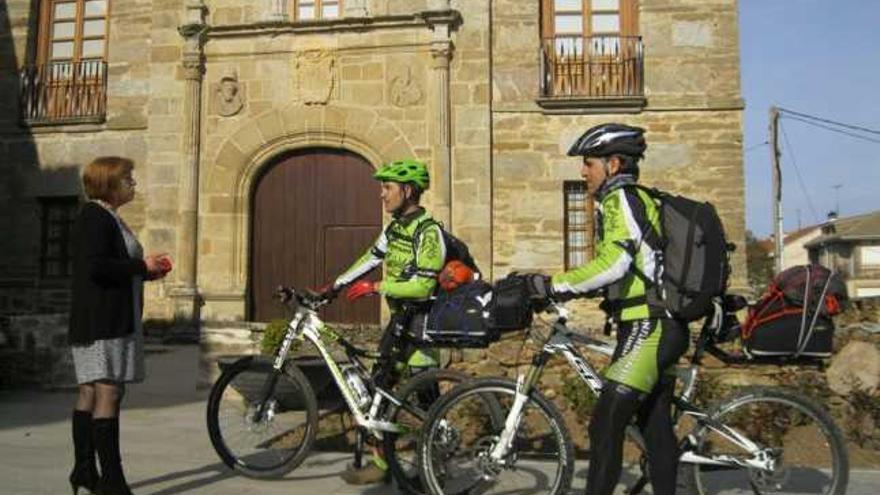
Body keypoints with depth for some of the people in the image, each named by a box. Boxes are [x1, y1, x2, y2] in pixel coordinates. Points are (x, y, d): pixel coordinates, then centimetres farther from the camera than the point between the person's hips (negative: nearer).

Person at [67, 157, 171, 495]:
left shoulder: (108, 217, 19)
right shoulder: (94, 217, -12)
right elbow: (95, 267, -23)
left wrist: (146, 268, 9)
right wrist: (142, 267, -15)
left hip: (114, 320, 10)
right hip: (101, 322, -10)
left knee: (91, 394, 13)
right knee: (108, 394, -9)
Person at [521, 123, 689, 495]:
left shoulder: (621, 199, -12)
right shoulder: (637, 200, 18)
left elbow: (614, 262, -27)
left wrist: (553, 285, -22)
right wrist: (559, 288, 13)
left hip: (648, 327, -10)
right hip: (661, 326, 10)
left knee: (606, 424, -9)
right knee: (655, 424, 15)